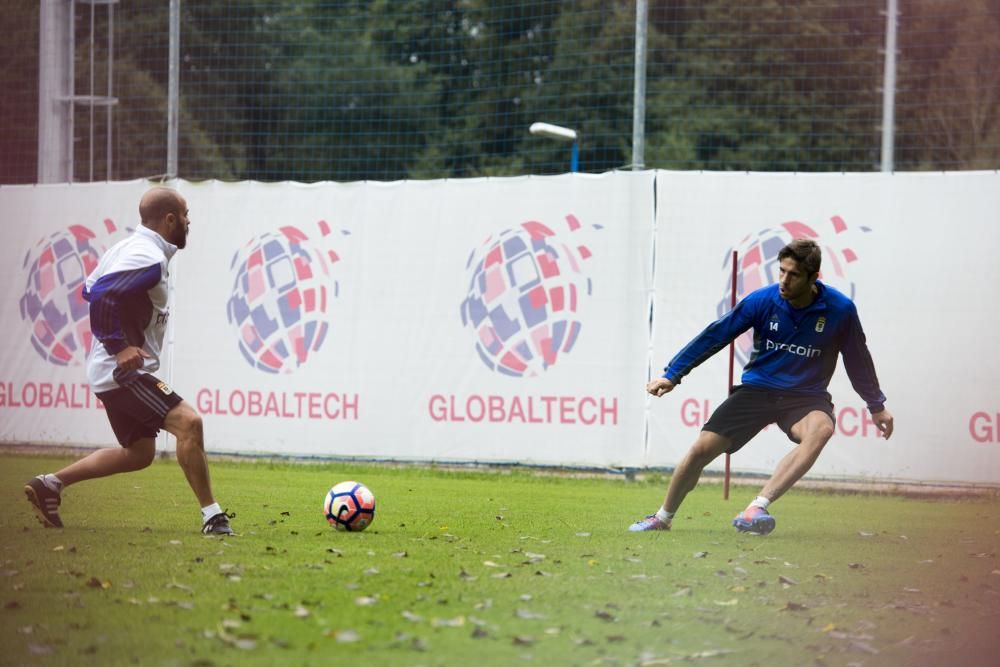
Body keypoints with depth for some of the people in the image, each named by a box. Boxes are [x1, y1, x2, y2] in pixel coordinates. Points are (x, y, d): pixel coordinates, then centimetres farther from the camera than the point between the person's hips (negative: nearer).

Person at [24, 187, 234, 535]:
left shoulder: (127, 248, 12)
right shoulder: (150, 259, -19)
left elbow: (89, 289, 22)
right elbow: (101, 296, -30)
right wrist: (119, 346, -26)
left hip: (118, 371, 11)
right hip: (125, 371, -11)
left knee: (139, 453, 19)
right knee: (188, 422, -21)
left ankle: (49, 484, 23)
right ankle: (211, 516, -21)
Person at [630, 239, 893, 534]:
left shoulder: (840, 310, -11)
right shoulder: (763, 300, -11)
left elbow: (858, 358, 6)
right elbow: (715, 335, -4)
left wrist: (876, 406, 17)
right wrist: (672, 375, -6)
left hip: (805, 396, -1)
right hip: (757, 389, 1)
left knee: (821, 429, -36)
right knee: (702, 449, -9)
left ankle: (756, 508, -41)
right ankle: (663, 518, 18)